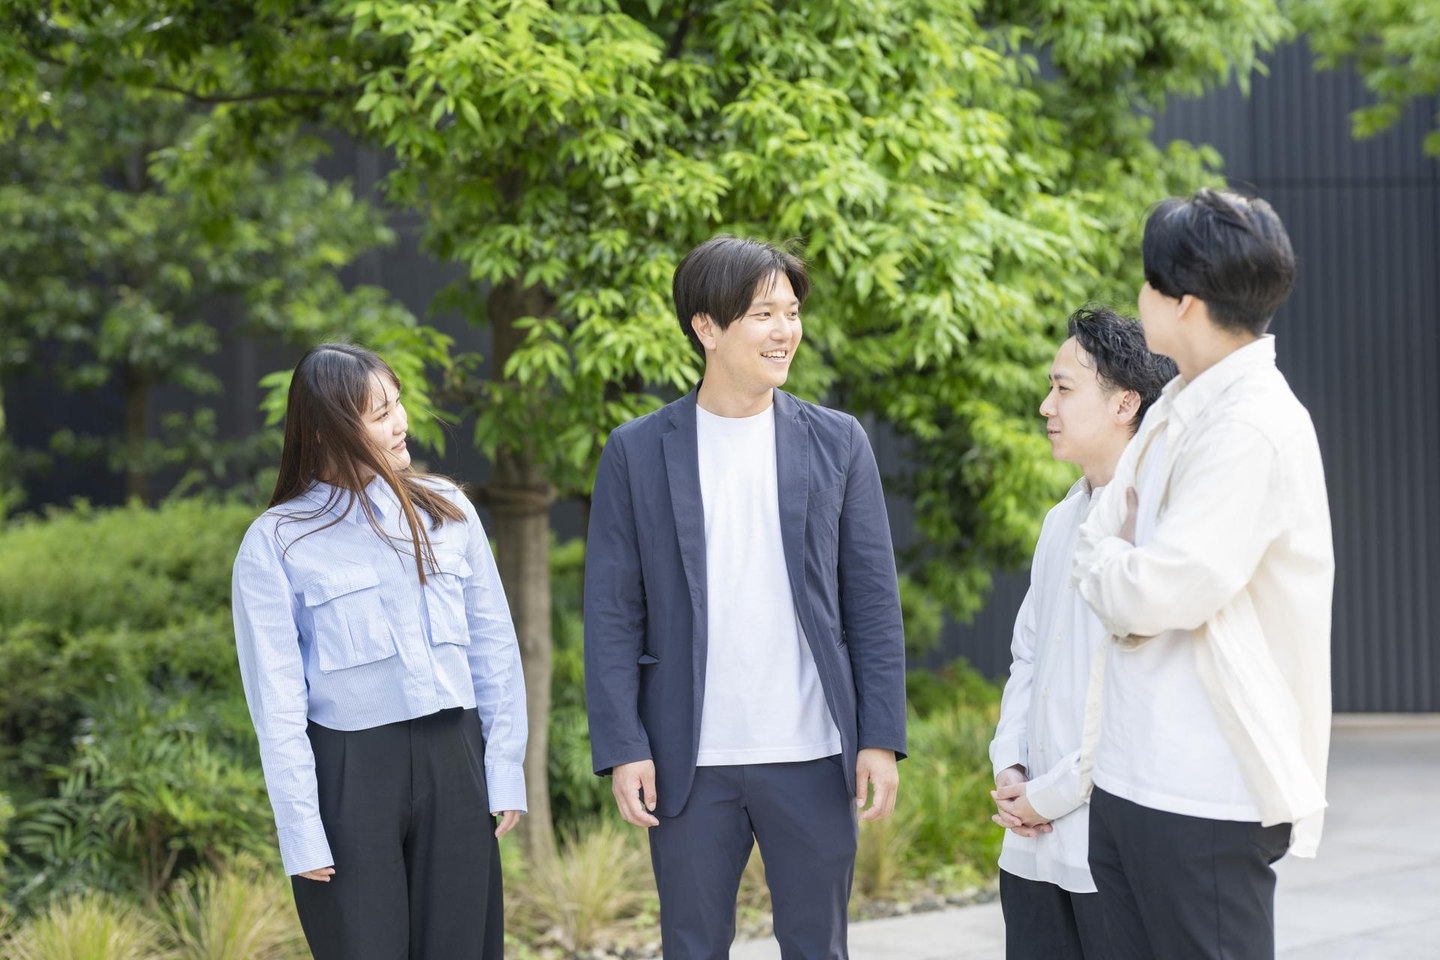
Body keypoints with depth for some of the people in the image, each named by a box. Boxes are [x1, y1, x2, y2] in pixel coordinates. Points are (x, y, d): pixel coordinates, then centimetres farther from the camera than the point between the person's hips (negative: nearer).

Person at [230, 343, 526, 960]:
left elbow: (494, 648, 10)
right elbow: (276, 700, -4)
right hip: (350, 771, -3)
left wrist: (505, 770, 5)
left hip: (453, 760, 3)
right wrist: (301, 831, -8)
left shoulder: (446, 510, 7)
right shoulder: (277, 543, -3)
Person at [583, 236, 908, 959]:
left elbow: (873, 600, 4)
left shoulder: (837, 443, 5)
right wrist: (621, 747, -6)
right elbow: (612, 613, 1)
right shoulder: (637, 453, 2)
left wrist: (881, 736, -3)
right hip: (690, 763, -1)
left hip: (811, 758, 1)